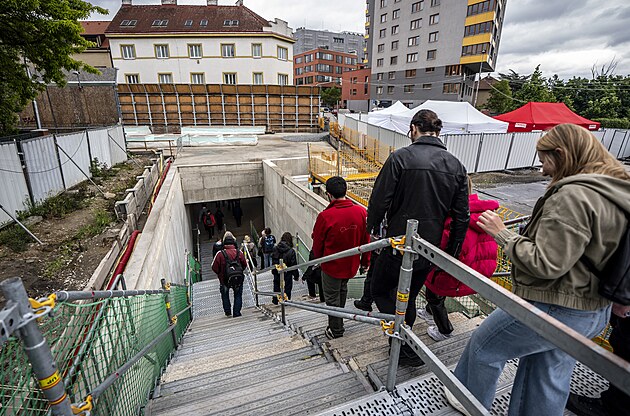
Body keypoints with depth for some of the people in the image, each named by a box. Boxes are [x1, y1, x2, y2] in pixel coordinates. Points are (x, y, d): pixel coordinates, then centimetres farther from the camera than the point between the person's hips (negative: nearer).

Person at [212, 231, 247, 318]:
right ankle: (236, 313, 13)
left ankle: (227, 312, 28)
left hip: (224, 279, 0)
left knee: (225, 294, 24)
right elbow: (244, 265, 2)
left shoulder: (220, 254, -14)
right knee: (238, 295, 16)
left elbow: (214, 268, -9)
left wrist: (220, 274, 9)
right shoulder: (239, 252, -8)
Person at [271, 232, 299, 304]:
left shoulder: (275, 249, -8)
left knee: (276, 285, 21)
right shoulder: (291, 251, -19)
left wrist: (273, 270, 13)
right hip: (288, 273, -4)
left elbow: (273, 261, 1)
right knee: (288, 286, 12)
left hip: (277, 272, 4)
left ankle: (275, 300, 35)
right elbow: (293, 264, -14)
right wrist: (296, 275, -4)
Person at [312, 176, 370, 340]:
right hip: (351, 264, 5)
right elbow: (366, 240, -2)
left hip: (331, 265, -5)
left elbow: (317, 242, -11)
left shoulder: (325, 216, -27)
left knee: (332, 297, 17)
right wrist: (365, 261, 14)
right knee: (342, 290, 30)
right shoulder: (361, 211, -15)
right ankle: (338, 321, 50)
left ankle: (336, 330, 36)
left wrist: (318, 259, 10)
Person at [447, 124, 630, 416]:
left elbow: (546, 264, -29)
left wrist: (502, 234, -19)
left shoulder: (572, 195, -26)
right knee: (550, 380, 25)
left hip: (551, 309, -9)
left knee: (483, 347, 16)